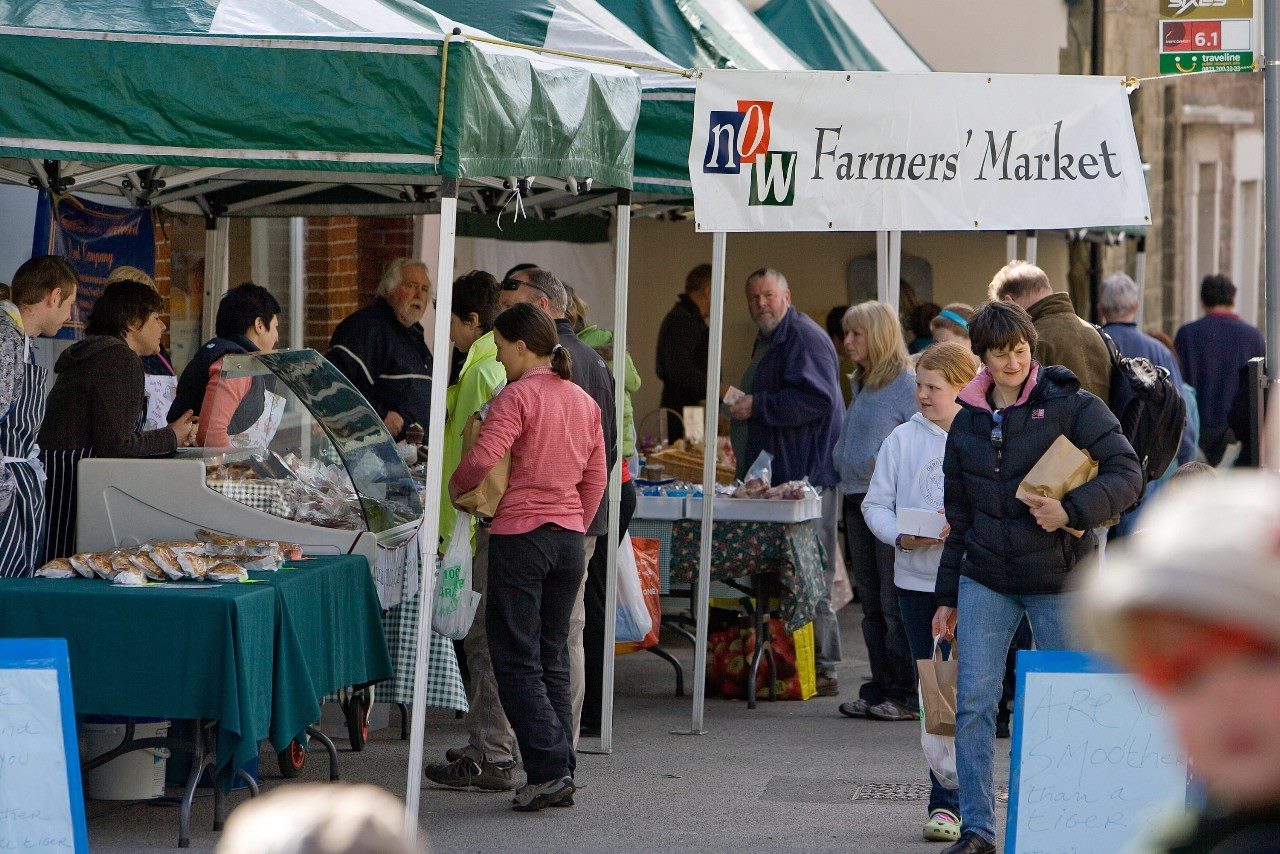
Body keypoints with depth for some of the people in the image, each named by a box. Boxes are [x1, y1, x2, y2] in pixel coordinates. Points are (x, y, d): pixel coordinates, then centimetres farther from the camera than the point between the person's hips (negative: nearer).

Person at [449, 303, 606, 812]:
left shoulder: (517, 396, -11)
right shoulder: (584, 402, 11)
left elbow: (483, 459, -21)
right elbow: (596, 479, 14)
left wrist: (454, 487, -2)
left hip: (520, 536, -7)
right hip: (570, 538, 7)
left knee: (517, 661, -2)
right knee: (553, 660, 12)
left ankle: (548, 769, -11)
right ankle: (563, 775, 10)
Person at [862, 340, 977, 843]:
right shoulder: (904, 439, 6)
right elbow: (876, 503, 8)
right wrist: (901, 537, -10)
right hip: (915, 580, 4)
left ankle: (946, 802, -6)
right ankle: (959, 790, 19)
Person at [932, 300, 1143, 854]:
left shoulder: (1071, 407, -4)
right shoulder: (967, 421, 10)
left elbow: (1127, 475, -9)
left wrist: (1071, 510, -23)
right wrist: (948, 596, 15)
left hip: (1058, 580, -3)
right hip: (985, 581, 3)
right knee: (974, 701, -6)